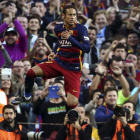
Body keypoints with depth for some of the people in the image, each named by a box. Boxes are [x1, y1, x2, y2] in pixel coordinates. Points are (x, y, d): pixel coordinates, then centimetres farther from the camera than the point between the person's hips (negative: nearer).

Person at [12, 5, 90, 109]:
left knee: (72, 104, -20)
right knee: (31, 73, -10)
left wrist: (70, 38, -32)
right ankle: (27, 97, 18)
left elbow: (87, 49, -26)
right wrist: (54, 52, 7)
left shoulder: (81, 29, -14)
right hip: (58, 62, 5)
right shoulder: (58, 28, 3)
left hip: (73, 68, -5)